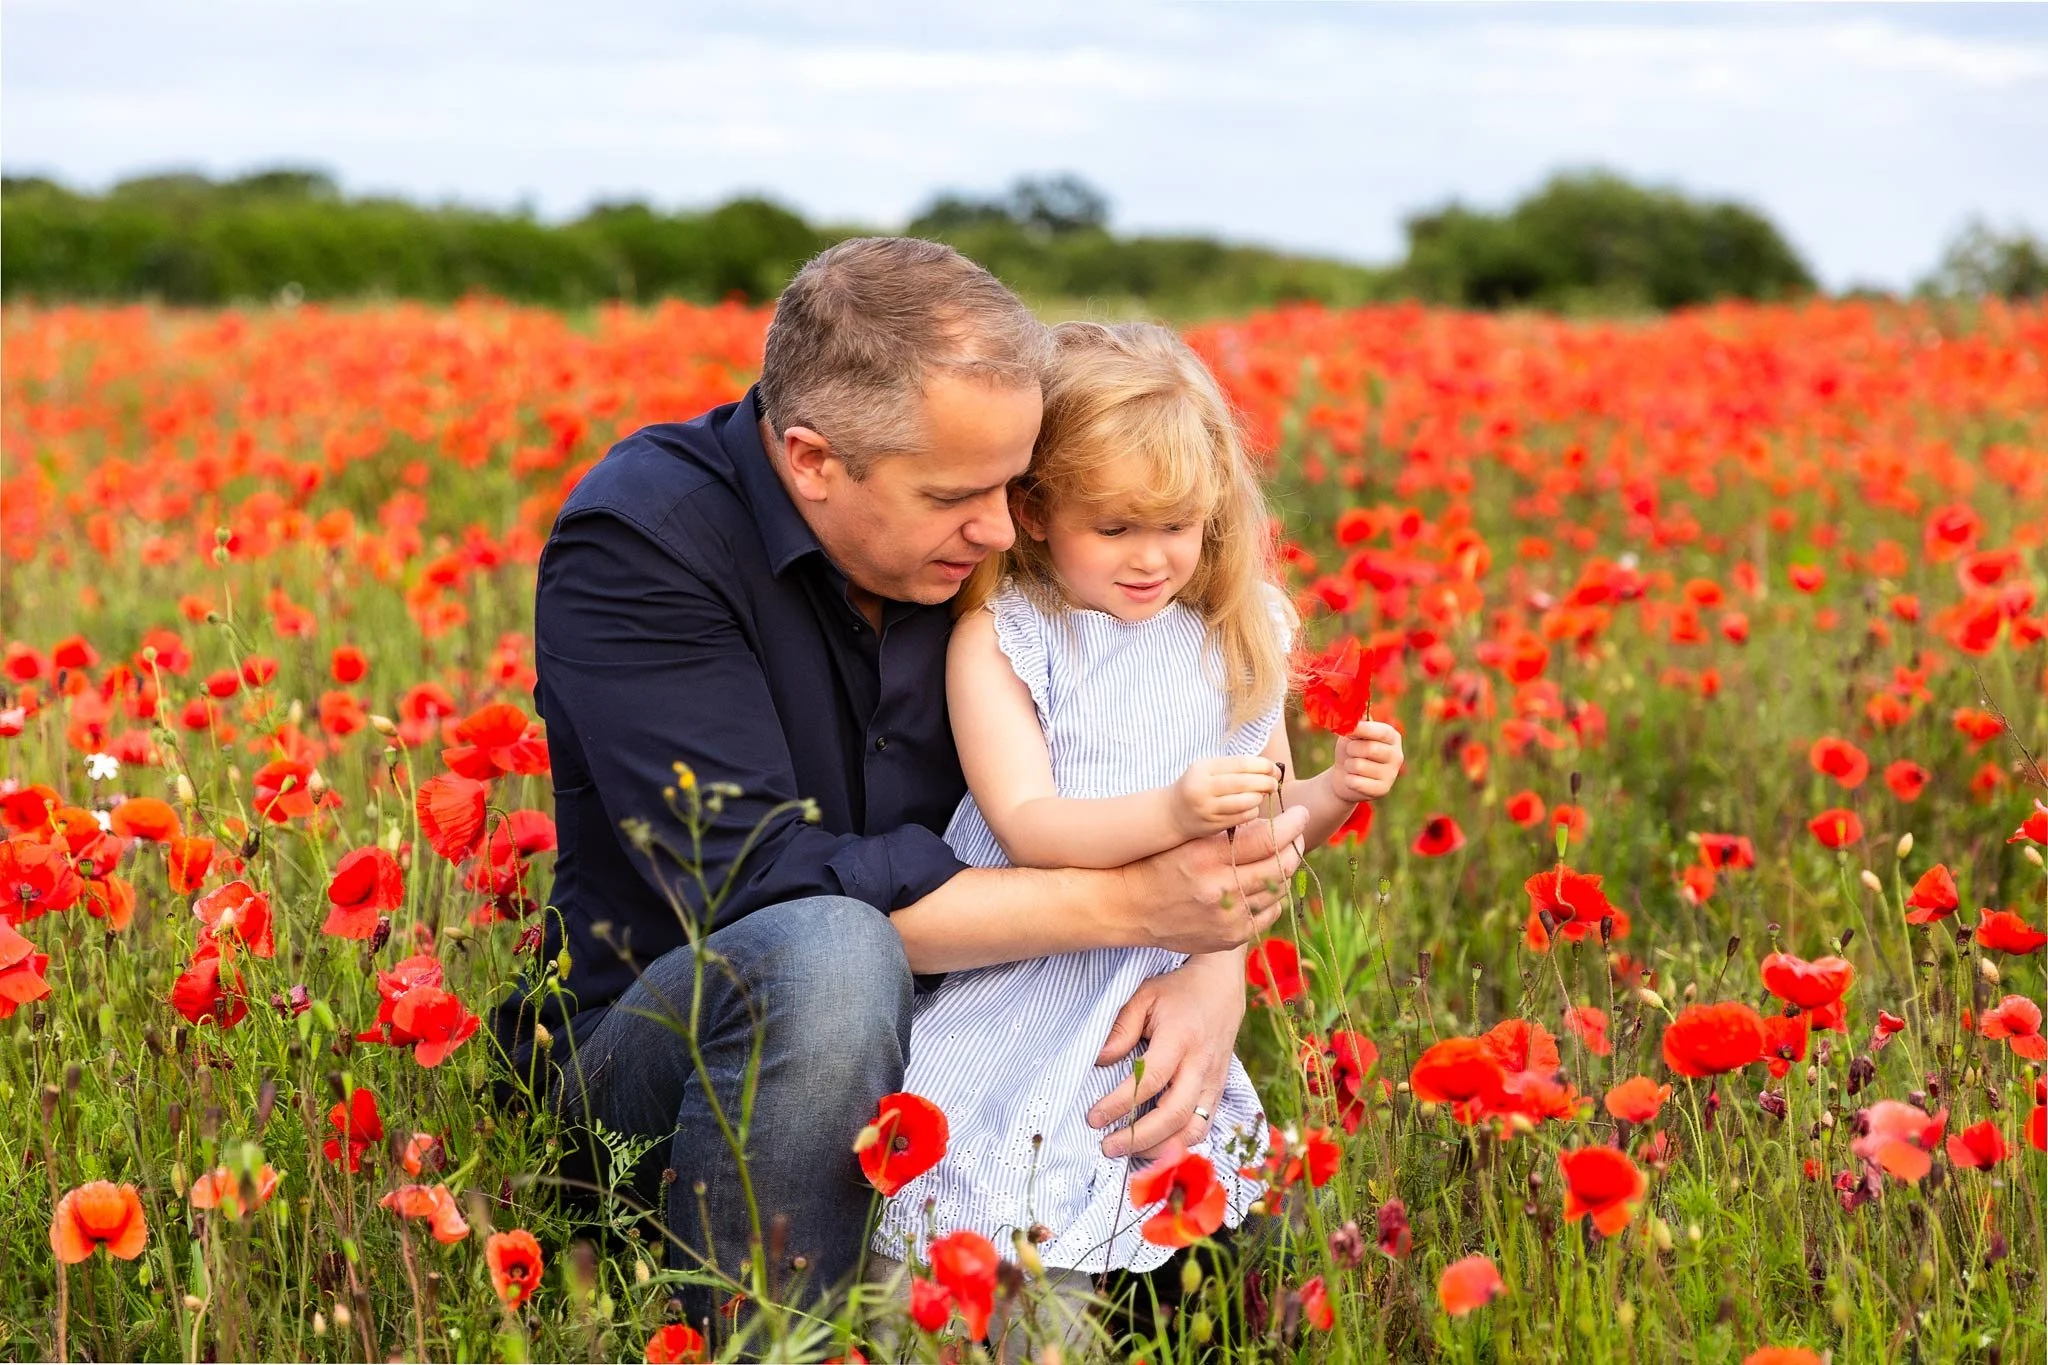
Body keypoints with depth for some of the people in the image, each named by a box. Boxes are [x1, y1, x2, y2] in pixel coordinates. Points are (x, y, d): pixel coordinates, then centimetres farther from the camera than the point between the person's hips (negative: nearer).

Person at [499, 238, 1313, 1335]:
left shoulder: (976, 538, -3)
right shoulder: (638, 543, -20)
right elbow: (763, 884, -28)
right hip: (658, 1055, -5)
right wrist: (1124, 905, -30)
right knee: (829, 955, -36)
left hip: (909, 1040, 6)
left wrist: (1213, 965, -22)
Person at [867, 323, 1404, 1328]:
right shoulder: (1001, 639, -5)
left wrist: (1334, 794, -4)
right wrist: (1171, 813, -30)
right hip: (1016, 991, -3)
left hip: (1167, 995, 4)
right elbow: (1026, 828, -15)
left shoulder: (1240, 639, 8)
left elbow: (1267, 824, 17)